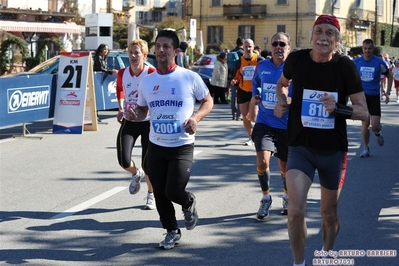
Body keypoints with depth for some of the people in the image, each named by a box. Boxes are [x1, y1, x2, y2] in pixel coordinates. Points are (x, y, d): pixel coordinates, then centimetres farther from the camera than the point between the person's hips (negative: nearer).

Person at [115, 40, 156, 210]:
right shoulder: (122, 74, -1)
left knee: (147, 164, 3)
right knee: (124, 161, -11)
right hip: (129, 121, 3)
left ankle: (151, 196, 29)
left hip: (148, 122, -3)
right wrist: (121, 108, 9)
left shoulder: (151, 73, -13)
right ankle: (135, 174, 28)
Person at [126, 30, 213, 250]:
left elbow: (208, 101, 4)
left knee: (173, 191, -13)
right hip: (156, 146, 4)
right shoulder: (146, 81, 4)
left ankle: (189, 203, 24)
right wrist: (135, 115, -8)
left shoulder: (190, 77, -7)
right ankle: (172, 231, 30)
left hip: (182, 146, -4)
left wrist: (196, 117, -14)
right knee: (160, 194, 7)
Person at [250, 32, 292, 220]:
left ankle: (287, 197, 41)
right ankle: (266, 199, 6)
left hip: (287, 125, -1)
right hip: (264, 122, 1)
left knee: (285, 167, 11)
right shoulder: (261, 66, 2)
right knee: (262, 161, -18)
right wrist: (254, 96, 4)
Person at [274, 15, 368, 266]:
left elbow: (364, 111, -10)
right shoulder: (297, 59, -7)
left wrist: (338, 108, -28)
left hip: (333, 150, 0)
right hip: (300, 148, 0)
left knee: (329, 212, 16)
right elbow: (282, 84, 16)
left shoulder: (345, 66, -11)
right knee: (296, 210, -17)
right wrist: (283, 102, -4)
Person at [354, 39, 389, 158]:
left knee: (375, 125, -8)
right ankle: (366, 148, 14)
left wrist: (387, 93, 2)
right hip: (362, 95, 1)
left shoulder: (379, 62, -5)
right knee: (365, 124, -2)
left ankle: (378, 133, 29)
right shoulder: (356, 62, -1)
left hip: (375, 96, -1)